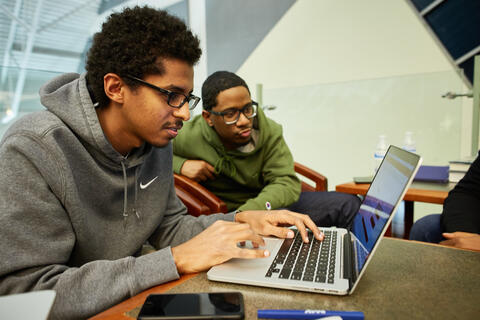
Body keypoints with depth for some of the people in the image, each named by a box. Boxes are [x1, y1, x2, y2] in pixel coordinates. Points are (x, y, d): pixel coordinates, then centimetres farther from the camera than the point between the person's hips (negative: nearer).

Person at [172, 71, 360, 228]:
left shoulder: (269, 131, -11)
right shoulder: (188, 139, -18)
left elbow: (287, 184, -15)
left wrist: (246, 212, -31)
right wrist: (181, 165, -23)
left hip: (269, 201, 5)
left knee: (349, 205, -1)